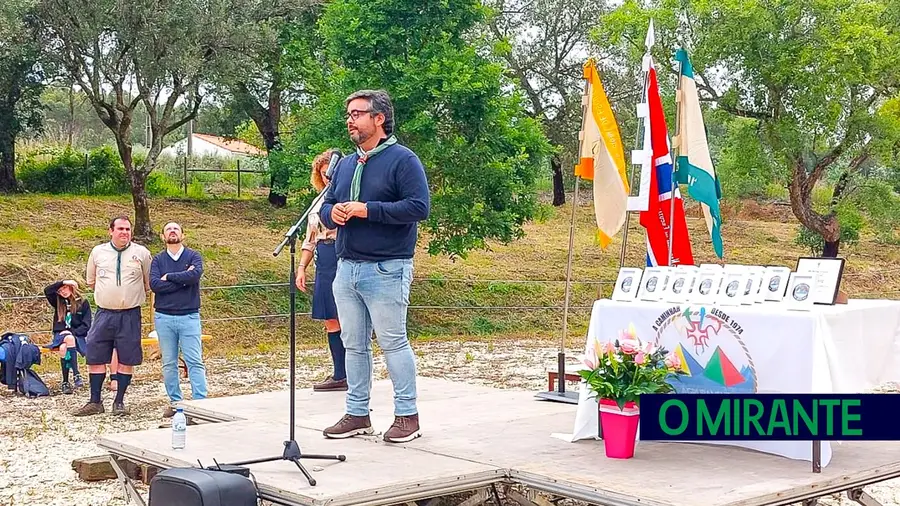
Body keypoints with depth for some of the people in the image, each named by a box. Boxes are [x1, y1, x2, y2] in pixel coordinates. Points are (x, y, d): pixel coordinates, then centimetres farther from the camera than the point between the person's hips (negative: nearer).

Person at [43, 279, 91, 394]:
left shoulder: (83, 303, 3)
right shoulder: (58, 302, 12)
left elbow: (86, 325, -1)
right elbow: (47, 290, -6)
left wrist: (72, 332, -15)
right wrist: (63, 282, -11)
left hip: (77, 335, -1)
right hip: (60, 335, 2)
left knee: (64, 348, -35)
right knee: (69, 339, -35)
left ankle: (66, 382, -39)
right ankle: (76, 375, -40)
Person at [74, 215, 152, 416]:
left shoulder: (141, 253, 0)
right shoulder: (98, 252, 5)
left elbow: (149, 282, 10)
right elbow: (91, 281, 18)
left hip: (130, 315, -1)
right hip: (104, 313, 2)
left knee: (126, 360, 2)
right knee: (95, 357, 1)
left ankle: (119, 402, 13)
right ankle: (95, 402, 12)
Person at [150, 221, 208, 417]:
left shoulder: (193, 256, 4)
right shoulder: (158, 260, 8)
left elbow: (195, 274, -18)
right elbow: (154, 284, -9)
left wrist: (169, 277, -8)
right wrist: (182, 280, -12)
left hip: (189, 316, -2)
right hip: (164, 317, 2)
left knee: (195, 361, -6)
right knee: (169, 364, 7)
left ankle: (200, 402, -6)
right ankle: (175, 402, 15)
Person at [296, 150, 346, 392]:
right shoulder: (319, 202, 19)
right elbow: (310, 239, 21)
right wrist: (301, 267, 15)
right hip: (324, 264, 7)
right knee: (330, 320, 8)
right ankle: (340, 375, 15)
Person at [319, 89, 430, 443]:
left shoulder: (402, 160, -6)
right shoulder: (345, 165, 18)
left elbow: (419, 207, -16)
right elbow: (326, 206, 23)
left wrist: (366, 210, -18)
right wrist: (332, 213, -3)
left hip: (386, 270, -7)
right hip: (346, 268, 7)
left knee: (393, 342, -3)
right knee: (354, 344, 10)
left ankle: (407, 415, 6)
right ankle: (357, 414, 19)